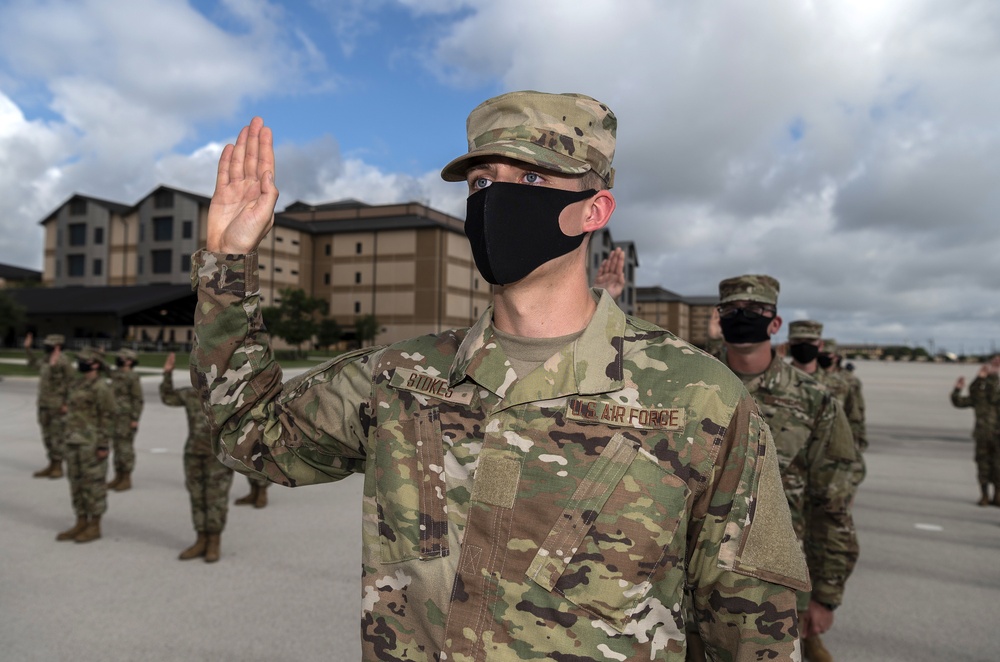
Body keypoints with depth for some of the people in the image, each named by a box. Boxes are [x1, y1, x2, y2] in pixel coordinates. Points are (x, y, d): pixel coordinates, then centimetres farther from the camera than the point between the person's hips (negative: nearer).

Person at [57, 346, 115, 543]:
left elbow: (107, 418, -16)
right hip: (76, 442, 9)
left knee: (94, 484, -2)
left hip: (93, 444, -9)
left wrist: (103, 446, -19)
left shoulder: (101, 388, -14)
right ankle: (81, 524, 19)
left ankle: (95, 527, 6)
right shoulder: (78, 385, 14)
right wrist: (70, 442, 20)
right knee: (77, 483, 11)